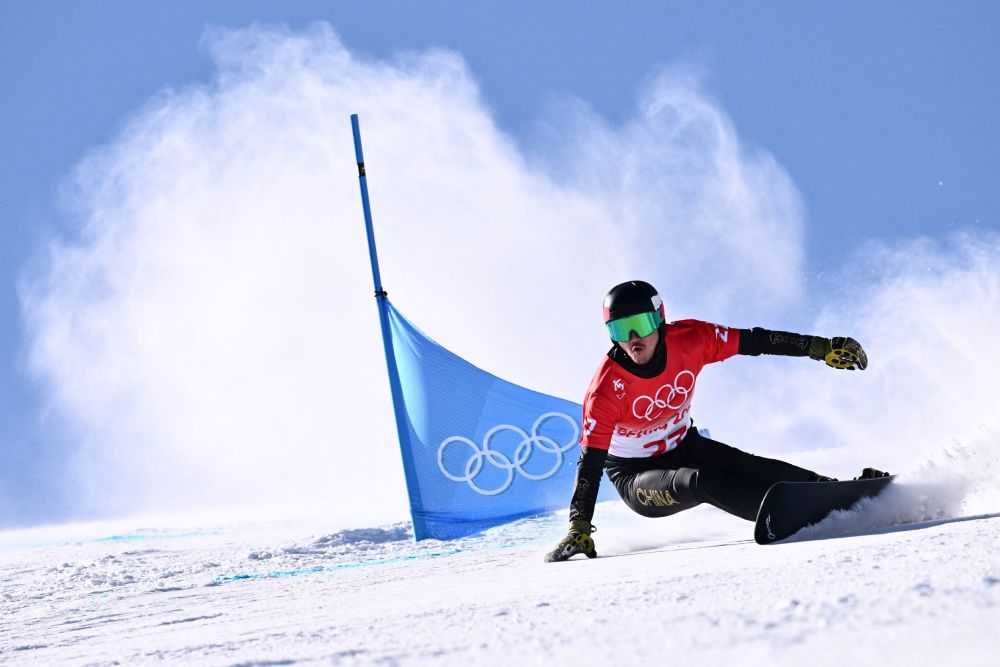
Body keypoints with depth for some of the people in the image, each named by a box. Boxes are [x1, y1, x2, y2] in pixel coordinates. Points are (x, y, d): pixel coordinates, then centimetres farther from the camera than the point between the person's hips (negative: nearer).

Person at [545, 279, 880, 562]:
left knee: (747, 468, -21)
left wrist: (822, 347, -9)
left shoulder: (688, 339, -19)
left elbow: (755, 341, -10)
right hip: (636, 476, -5)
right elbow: (590, 463, -28)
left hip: (683, 445, 5)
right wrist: (579, 530, -34)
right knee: (699, 481, -32)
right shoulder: (606, 389, -29)